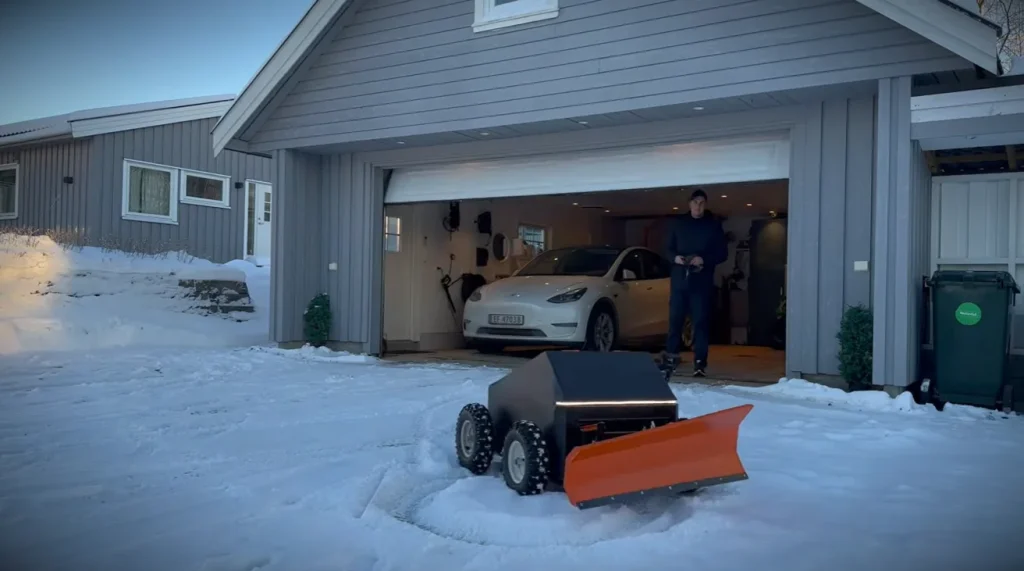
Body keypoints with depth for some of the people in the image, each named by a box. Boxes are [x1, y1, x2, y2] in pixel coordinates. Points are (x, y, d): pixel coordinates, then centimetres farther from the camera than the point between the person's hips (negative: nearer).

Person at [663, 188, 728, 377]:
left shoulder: (713, 225, 5)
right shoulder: (678, 223, 11)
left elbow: (723, 253, 3)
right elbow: (667, 248, 14)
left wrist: (704, 260, -14)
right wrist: (675, 257, -8)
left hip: (702, 281, -2)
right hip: (679, 279, 2)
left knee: (700, 321, -2)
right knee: (675, 319, 2)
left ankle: (700, 362, 1)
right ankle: (671, 358, 10)